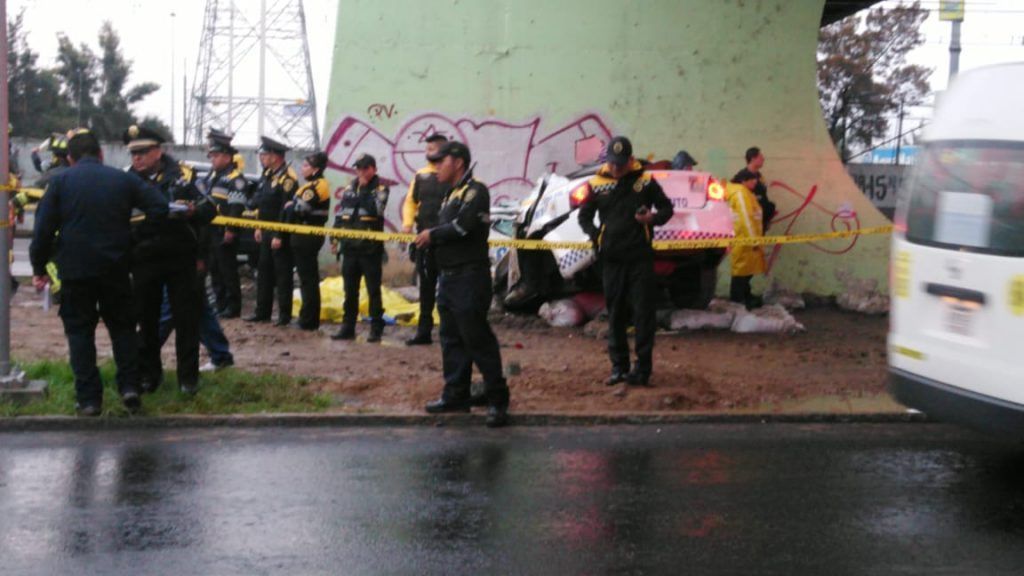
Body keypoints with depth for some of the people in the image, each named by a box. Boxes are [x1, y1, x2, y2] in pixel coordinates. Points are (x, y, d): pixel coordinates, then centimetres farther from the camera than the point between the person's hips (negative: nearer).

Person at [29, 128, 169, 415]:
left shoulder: (60, 182, -1)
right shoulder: (123, 179, 3)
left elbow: (43, 228, -4)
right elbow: (159, 208, -5)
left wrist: (38, 267, 4)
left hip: (75, 269, -1)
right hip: (115, 268, 1)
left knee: (79, 330, 7)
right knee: (122, 326, 15)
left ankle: (88, 398, 5)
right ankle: (129, 386, 5)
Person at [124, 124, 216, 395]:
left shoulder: (181, 175, -5)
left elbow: (209, 210, -10)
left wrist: (191, 211, -30)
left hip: (180, 259, -2)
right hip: (143, 260, 3)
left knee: (186, 319, 3)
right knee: (146, 320, 10)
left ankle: (188, 375, 14)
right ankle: (148, 373, 24)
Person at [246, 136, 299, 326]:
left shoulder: (287, 178, -17)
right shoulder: (267, 175, 12)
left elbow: (287, 209, -20)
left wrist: (279, 236, -21)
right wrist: (259, 227, 16)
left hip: (281, 234, -9)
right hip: (266, 232, 9)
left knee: (283, 274, -2)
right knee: (264, 271, 12)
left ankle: (285, 314, 4)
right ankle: (262, 311, 20)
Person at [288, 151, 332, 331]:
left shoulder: (313, 187, -18)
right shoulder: (321, 185, 14)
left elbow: (298, 211, -25)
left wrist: (288, 206, -4)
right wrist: (292, 207, 0)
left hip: (305, 237, -10)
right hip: (314, 235, 10)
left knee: (307, 279, -4)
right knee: (310, 278, 16)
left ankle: (308, 320, 0)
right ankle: (310, 318, 24)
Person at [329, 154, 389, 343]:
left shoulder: (380, 188, -3)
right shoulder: (349, 188, 13)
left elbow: (375, 208, -22)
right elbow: (340, 214, 18)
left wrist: (365, 189, -16)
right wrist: (334, 238, 15)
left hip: (371, 248, -5)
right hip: (350, 246, 5)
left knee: (373, 290, 0)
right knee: (350, 290, 10)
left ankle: (376, 329, 6)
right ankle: (348, 327, 18)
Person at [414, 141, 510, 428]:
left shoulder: (475, 191, -9)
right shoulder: (451, 196, 20)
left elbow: (464, 226, -22)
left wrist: (433, 235, -8)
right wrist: (427, 240, -2)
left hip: (470, 276, -10)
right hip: (447, 275, 10)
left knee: (477, 337, -10)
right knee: (451, 338, 13)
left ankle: (497, 399, -4)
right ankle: (456, 395, 21)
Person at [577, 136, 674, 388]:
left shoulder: (645, 181, 0)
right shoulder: (597, 184, 3)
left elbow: (667, 208, 9)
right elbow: (584, 216, 13)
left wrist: (654, 218, -14)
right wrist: (595, 234, -6)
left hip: (640, 257, -2)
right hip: (612, 258, 2)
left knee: (643, 313, -3)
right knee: (615, 313, 8)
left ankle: (643, 369, 2)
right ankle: (619, 366, 16)